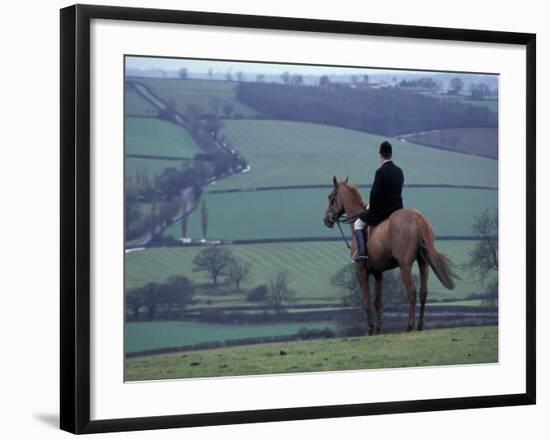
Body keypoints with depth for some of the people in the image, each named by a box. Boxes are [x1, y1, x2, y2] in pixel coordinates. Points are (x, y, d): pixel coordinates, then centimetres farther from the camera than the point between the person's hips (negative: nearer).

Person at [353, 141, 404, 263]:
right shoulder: (399, 171, 5)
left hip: (381, 210, -7)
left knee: (358, 224, 7)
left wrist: (370, 206, 0)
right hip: (397, 209, 7)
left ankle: (362, 252, -7)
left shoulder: (381, 171, -19)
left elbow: (375, 192, -19)